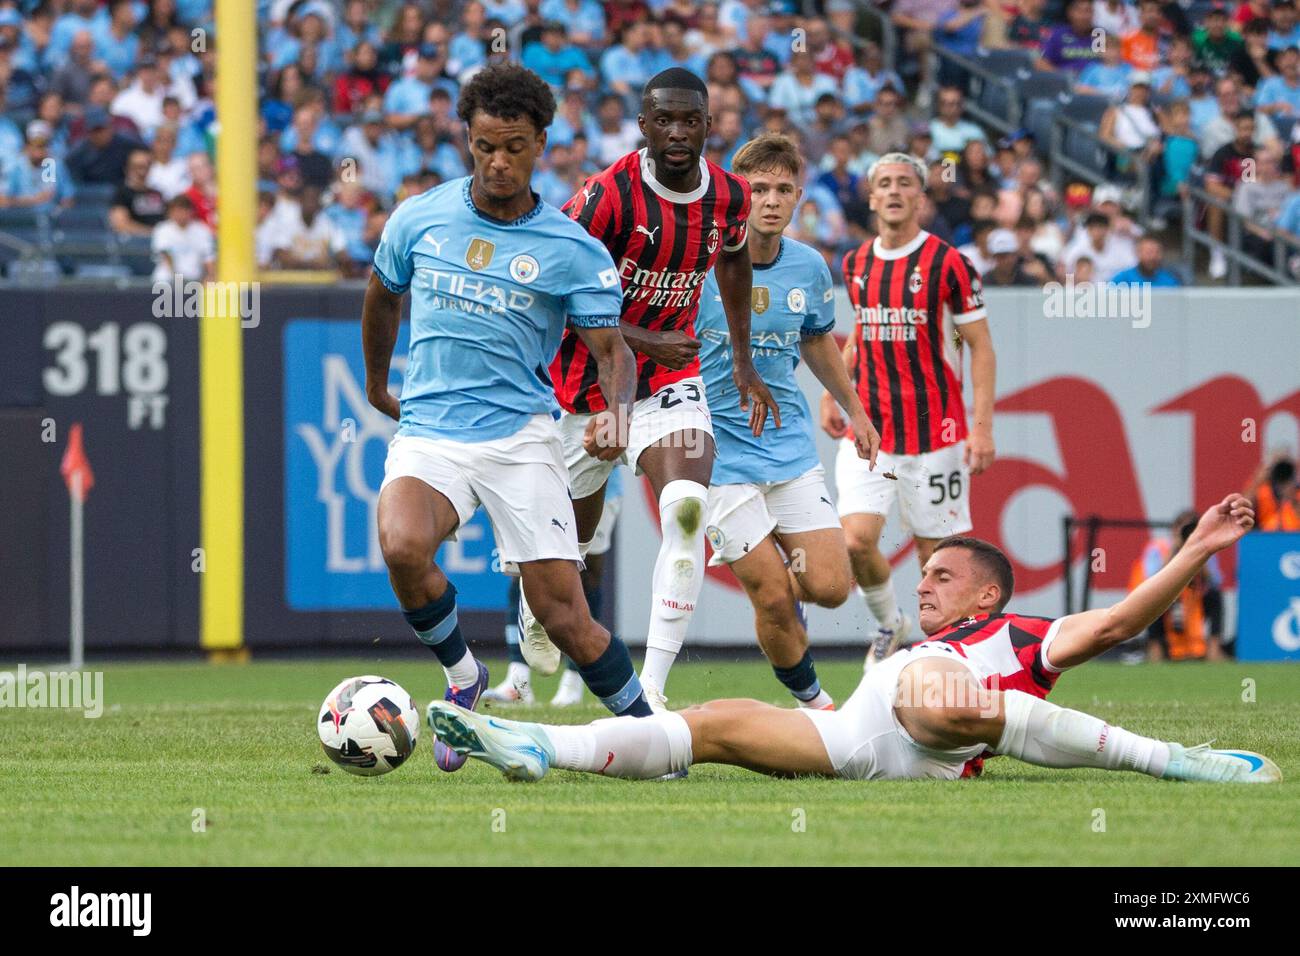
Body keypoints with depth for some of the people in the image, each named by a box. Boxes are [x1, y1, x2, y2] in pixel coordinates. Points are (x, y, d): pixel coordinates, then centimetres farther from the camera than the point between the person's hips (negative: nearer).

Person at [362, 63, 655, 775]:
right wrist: (376, 381, 33)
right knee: (402, 546, -30)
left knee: (564, 615, -8)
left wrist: (616, 411, -23)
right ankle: (462, 676, -4)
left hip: (519, 436, -1)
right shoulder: (418, 220, 5)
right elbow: (383, 294, 25)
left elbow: (610, 347, -2)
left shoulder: (572, 250, -1)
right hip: (427, 433, 1)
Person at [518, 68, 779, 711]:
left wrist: (743, 361, 21)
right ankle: (533, 610, 51)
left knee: (687, 509, -22)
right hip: (589, 379, -3)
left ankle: (651, 687, -22)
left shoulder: (729, 197, -5)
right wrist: (644, 341, -28)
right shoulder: (609, 194, -22)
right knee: (574, 529, 13)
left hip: (671, 377, 3)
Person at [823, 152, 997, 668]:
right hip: (867, 431, 4)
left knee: (935, 552, 0)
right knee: (856, 540, -11)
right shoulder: (856, 264, 9)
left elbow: (981, 347, -5)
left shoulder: (947, 264, -6)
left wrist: (982, 425, -13)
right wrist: (831, 394, 17)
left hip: (934, 434, -3)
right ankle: (888, 624, 15)